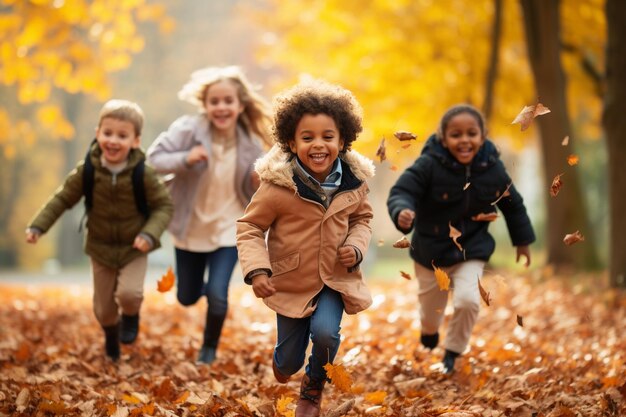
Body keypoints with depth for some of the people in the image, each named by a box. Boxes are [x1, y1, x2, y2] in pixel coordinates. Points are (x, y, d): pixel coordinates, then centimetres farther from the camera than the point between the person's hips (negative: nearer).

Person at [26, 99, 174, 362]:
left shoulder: (144, 175, -20)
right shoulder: (87, 171, -15)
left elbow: (164, 206, -13)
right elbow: (62, 199, -5)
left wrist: (150, 234, -28)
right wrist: (38, 226, -14)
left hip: (134, 249, -2)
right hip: (101, 248, 2)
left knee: (129, 293, -26)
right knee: (103, 308, 12)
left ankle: (131, 316, 12)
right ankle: (112, 338, 47)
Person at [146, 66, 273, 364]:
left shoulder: (250, 143, -12)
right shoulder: (188, 129, -20)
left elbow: (251, 188, 2)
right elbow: (154, 157, -20)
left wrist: (258, 183, -21)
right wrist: (186, 159, -37)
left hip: (228, 228, 0)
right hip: (190, 227, 1)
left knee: (217, 295, -13)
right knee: (187, 298, 16)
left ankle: (209, 348, 18)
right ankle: (204, 286, 55)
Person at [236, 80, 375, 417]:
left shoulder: (354, 181, -11)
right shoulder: (278, 185, -22)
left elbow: (362, 218, 7)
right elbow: (249, 227, -12)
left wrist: (356, 247, -12)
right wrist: (257, 271, -25)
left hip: (335, 279, 1)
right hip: (291, 283, -1)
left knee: (325, 332, -25)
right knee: (288, 363, 9)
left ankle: (313, 388, 9)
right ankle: (282, 360, 52)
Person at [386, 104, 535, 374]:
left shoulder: (493, 169, -11)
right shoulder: (429, 165, -23)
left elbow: (513, 205, 5)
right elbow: (401, 192, -28)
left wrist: (522, 241, 15)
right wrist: (402, 212, -51)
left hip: (471, 252, 1)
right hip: (430, 252, -1)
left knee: (468, 300, -21)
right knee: (431, 308, 16)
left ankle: (453, 351, 8)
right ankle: (429, 331, 56)